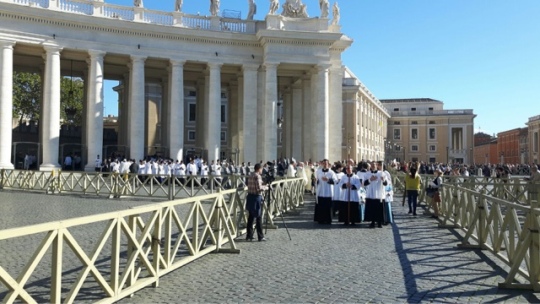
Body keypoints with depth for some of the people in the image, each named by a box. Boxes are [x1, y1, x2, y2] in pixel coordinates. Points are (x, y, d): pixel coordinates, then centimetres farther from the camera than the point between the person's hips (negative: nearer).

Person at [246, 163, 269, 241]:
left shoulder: (250, 175, 12)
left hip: (250, 196, 8)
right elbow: (259, 188, -21)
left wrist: (262, 186, 19)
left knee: (250, 217, 12)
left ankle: (249, 236, 16)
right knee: (258, 217, 0)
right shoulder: (258, 176, -14)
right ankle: (260, 236, 6)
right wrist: (265, 187, -2)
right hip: (256, 197, -8)